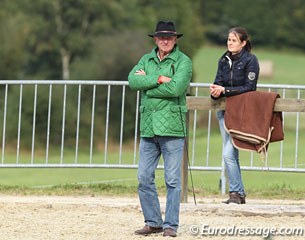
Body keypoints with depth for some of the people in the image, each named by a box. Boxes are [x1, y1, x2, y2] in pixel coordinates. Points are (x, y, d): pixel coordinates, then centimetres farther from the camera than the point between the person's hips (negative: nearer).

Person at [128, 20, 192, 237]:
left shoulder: (183, 61, -2)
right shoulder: (146, 60, 13)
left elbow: (176, 88, -18)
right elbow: (132, 80, -4)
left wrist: (146, 84, -9)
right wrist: (158, 79, -14)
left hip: (172, 129, -5)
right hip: (148, 129, 5)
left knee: (173, 180, -2)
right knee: (144, 178, 5)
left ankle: (171, 225, 3)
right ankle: (153, 222, 15)